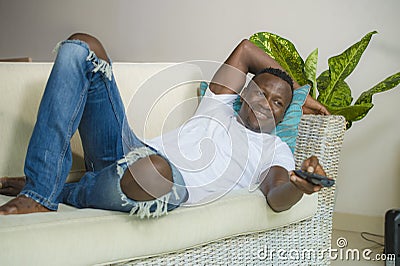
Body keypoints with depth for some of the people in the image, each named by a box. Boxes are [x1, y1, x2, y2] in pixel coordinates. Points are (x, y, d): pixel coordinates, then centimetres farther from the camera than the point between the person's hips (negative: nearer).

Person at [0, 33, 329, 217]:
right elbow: (246, 49, 36)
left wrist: (300, 186, -27)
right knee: (81, 46, -3)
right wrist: (300, 90, 34)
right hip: (128, 149, 6)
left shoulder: (275, 149, 17)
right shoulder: (218, 107, 31)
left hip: (170, 190, -6)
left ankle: (46, 194, -12)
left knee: (154, 168, -48)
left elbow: (277, 196, -3)